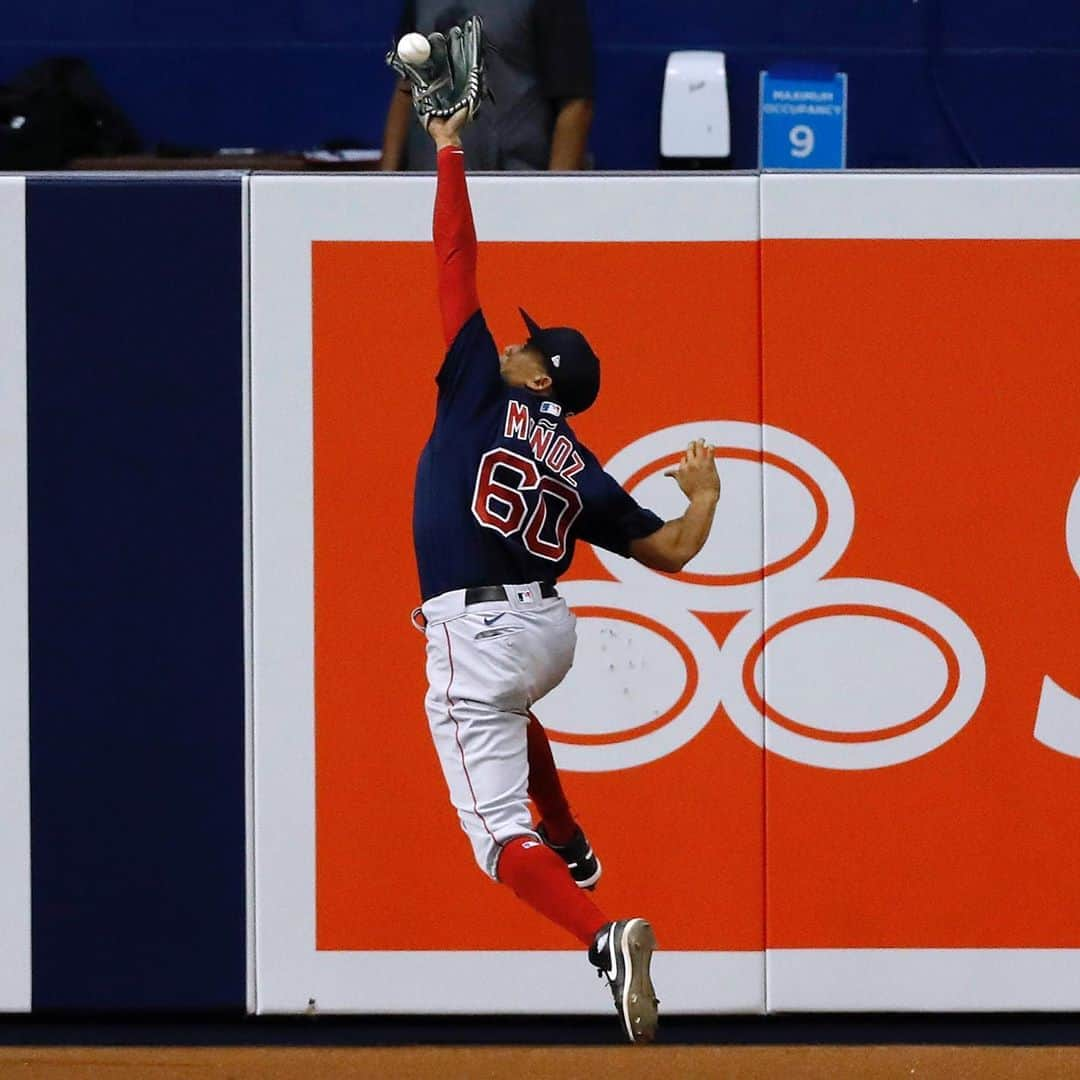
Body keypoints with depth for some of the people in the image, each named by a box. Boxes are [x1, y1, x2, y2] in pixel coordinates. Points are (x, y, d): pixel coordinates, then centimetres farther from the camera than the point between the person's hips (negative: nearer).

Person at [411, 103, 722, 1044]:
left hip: (475, 633, -6)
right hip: (550, 630, 7)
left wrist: (449, 151, 11)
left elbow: (456, 265, 4)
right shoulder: (582, 473, 14)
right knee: (502, 707, 44)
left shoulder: (483, 393, 2)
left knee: (500, 833, -9)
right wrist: (706, 494, 36)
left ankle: (603, 932, -32)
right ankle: (572, 849, 50)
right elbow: (674, 550, 15)